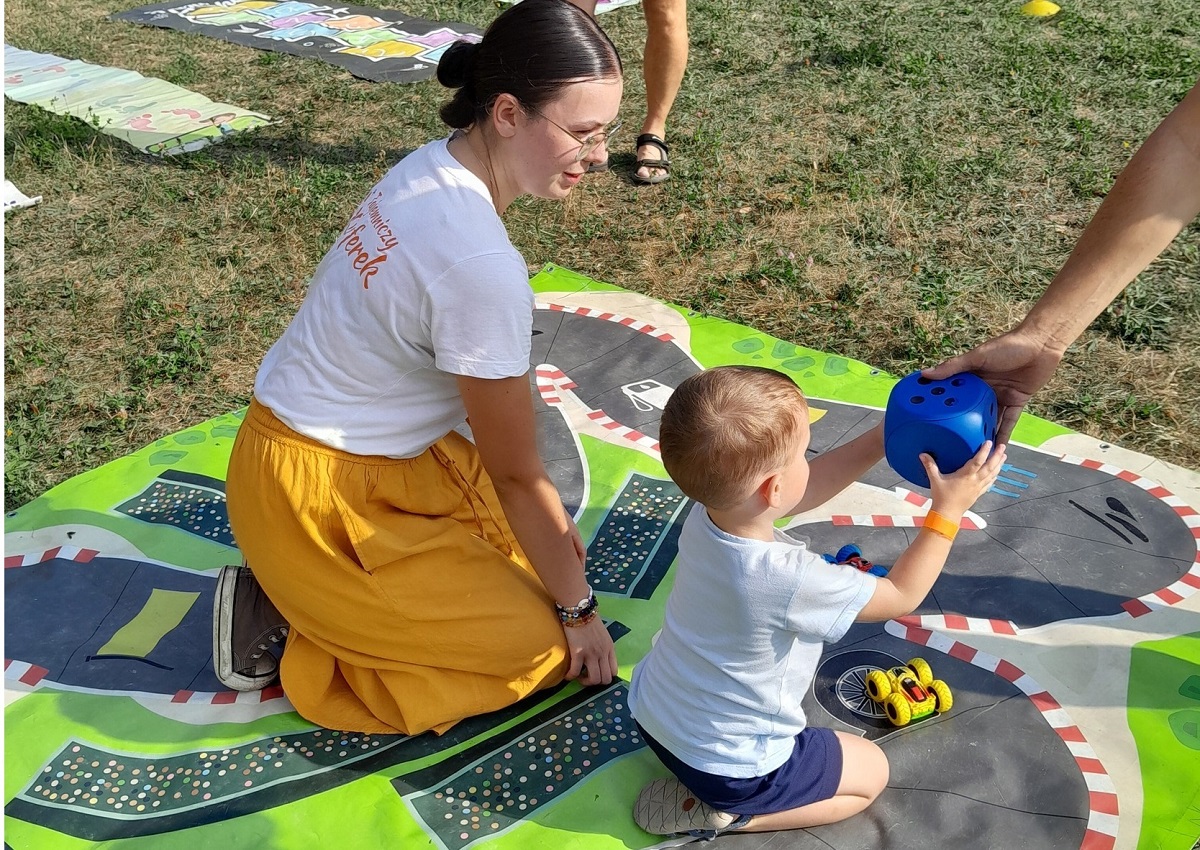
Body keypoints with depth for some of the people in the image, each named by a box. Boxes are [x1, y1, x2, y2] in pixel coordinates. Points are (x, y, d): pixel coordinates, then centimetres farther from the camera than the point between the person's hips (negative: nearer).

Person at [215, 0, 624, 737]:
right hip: (317, 494, -9)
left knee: (533, 546, 16)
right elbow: (515, 472, -19)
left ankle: (325, 599, 14)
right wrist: (580, 610, -5)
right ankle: (289, 627, 1)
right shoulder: (482, 264, -31)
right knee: (540, 645, -1)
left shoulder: (436, 168, -4)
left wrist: (550, 519, 12)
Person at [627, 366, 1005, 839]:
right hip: (726, 762, -7)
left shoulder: (709, 512, -17)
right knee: (871, 771, 17)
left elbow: (807, 488, 1)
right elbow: (900, 597, -17)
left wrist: (887, 436, -1)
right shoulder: (789, 580, -36)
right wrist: (948, 510, -12)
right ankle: (725, 813, 3)